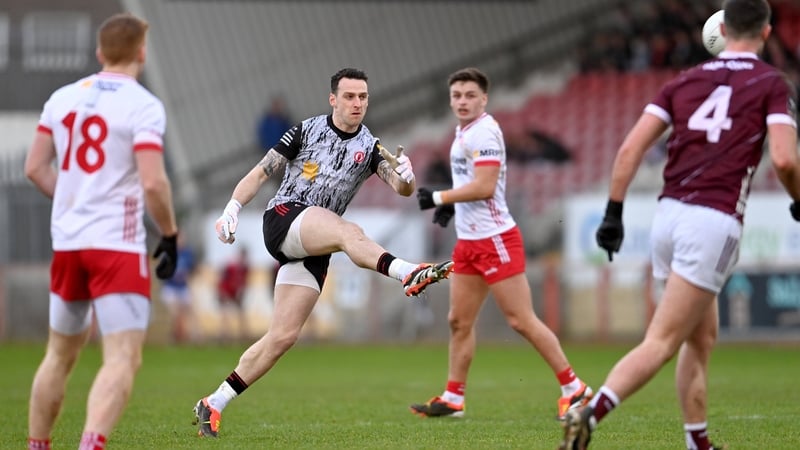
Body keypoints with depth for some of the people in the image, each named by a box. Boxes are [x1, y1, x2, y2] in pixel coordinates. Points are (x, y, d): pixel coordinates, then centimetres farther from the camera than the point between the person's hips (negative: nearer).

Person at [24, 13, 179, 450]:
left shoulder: (62, 98, 9)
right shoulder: (144, 106, -10)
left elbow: (34, 168, 14)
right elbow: (153, 183, -17)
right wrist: (170, 236, -4)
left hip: (66, 242, 7)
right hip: (117, 245, -6)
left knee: (60, 354, 20)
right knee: (123, 359, -10)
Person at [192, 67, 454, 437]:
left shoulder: (370, 147, 8)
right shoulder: (307, 130, 3)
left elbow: (402, 188, -7)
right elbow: (261, 172, 4)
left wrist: (406, 178, -30)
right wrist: (232, 208, -10)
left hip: (313, 250, 4)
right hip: (283, 219, -4)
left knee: (284, 336, -2)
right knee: (349, 232, -34)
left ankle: (213, 404, 7)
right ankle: (408, 274, -62)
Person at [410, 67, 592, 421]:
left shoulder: (484, 131, -15)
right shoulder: (463, 133, 14)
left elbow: (484, 186, -22)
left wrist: (438, 198, -14)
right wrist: (451, 204, 11)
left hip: (495, 239, -9)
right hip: (469, 241, 9)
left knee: (522, 321, -7)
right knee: (459, 321, 9)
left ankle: (573, 388, -1)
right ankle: (453, 398, 15)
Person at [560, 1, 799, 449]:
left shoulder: (685, 81, 15)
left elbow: (631, 148, 6)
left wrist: (613, 213, 9)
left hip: (668, 214, 6)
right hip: (714, 223, -6)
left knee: (702, 339, 19)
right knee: (662, 343, -11)